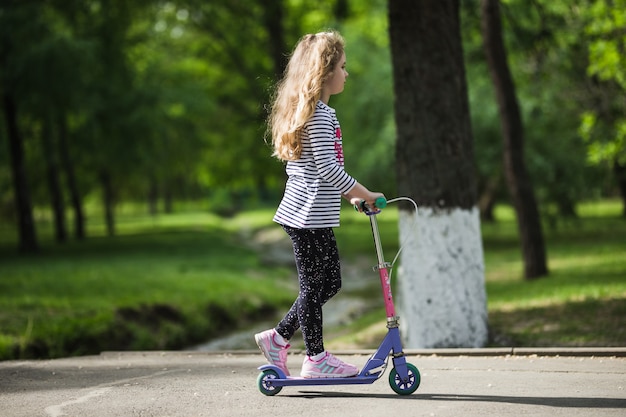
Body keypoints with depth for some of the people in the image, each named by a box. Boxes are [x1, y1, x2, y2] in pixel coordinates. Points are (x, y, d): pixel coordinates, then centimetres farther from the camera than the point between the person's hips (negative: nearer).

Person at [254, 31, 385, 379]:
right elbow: (328, 167, -22)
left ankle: (278, 338, 20)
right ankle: (316, 358, 9)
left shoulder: (310, 111, 16)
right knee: (313, 285, -1)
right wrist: (364, 194, -14)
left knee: (330, 281, 15)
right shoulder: (320, 115, -16)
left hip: (315, 217, 10)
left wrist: (348, 194, 20)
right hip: (309, 217, -10)